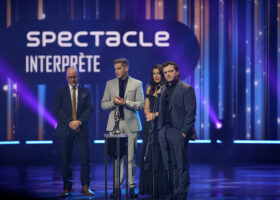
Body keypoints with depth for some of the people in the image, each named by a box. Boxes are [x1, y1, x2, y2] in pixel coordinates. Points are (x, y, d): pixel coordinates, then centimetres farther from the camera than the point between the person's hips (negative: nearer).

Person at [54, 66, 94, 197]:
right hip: (65, 131, 0)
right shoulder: (61, 92, 7)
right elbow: (58, 110, -1)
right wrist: (70, 123, -12)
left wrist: (79, 121, -13)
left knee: (85, 159, -4)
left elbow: (89, 109, 2)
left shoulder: (85, 92, 10)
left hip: (81, 130, 1)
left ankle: (85, 187, 5)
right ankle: (67, 188, 10)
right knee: (66, 161, 2)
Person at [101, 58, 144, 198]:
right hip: (115, 124, 2)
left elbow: (141, 104, 1)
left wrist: (126, 102, -13)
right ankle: (116, 187, 5)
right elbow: (103, 105, 11)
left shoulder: (136, 84, 6)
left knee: (131, 158, -1)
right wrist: (114, 102, -9)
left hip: (131, 125, -2)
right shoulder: (110, 84, 12)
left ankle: (131, 186, 7)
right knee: (116, 158, 0)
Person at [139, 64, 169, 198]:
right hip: (150, 125, 5)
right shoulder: (150, 88, 15)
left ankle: (161, 188, -2)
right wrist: (148, 114, -7)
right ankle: (149, 187, 8)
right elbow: (146, 108, 14)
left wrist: (156, 114, -18)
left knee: (160, 156, -6)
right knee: (148, 155, 3)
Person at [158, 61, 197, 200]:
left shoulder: (186, 89, -5)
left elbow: (191, 112, -10)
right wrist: (160, 129, 11)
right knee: (169, 166, 8)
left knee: (181, 166, -2)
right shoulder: (164, 89, 17)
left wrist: (185, 131, -14)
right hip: (164, 132, 7)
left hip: (178, 132, -7)